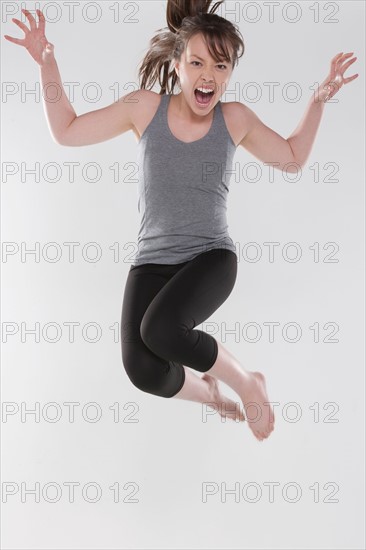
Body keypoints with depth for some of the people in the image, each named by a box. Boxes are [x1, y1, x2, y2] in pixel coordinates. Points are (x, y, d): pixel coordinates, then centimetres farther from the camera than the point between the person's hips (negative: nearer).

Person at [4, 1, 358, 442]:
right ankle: (209, 393, 17)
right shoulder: (145, 107, 0)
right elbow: (66, 132, 7)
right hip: (153, 261, 2)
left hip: (212, 256, -1)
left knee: (160, 330, -33)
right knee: (143, 370, -20)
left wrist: (320, 98, 8)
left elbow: (292, 158, 17)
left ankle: (247, 383, -3)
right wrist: (47, 65, -2)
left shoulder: (235, 118, 2)